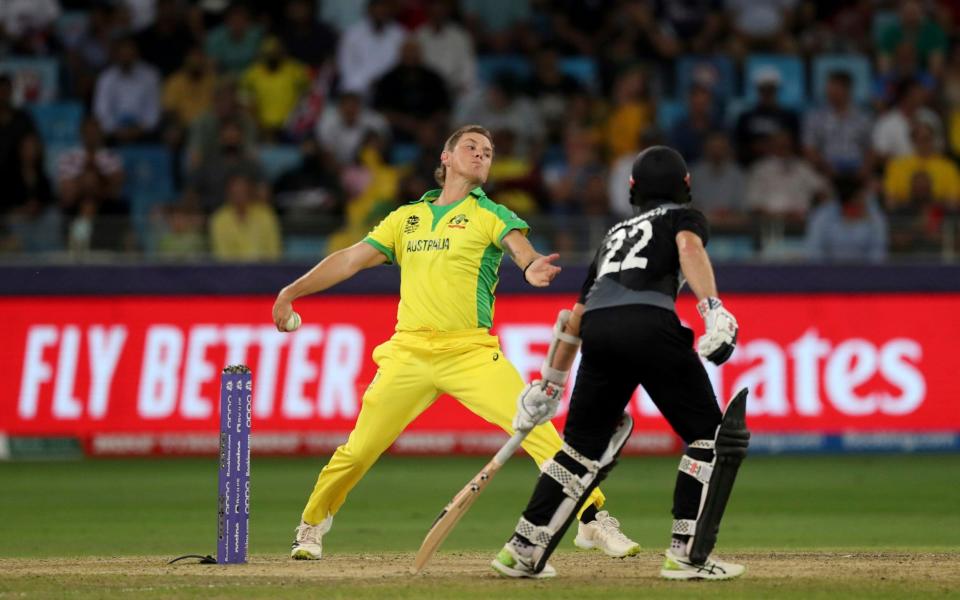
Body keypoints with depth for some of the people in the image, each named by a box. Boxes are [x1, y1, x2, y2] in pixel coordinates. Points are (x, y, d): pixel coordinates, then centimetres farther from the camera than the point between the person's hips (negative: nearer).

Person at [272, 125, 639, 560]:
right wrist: (292, 292, 9)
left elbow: (517, 244, -14)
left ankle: (593, 520, -11)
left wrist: (530, 267, -39)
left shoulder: (489, 215, 6)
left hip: (471, 355, -2)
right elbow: (351, 259, 17)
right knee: (359, 450, 2)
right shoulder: (406, 218, 16)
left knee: (538, 430, -17)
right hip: (408, 355, 2)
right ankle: (312, 526, 24)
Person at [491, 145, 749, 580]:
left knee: (584, 444, 18)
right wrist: (713, 308, -20)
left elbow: (575, 316, 35)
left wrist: (550, 383, 40)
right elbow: (689, 247, -6)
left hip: (598, 331, 5)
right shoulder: (683, 217, 21)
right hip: (649, 322, -5)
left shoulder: (617, 232, 35)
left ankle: (523, 550, 13)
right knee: (710, 434, 3)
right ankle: (687, 555, -7)